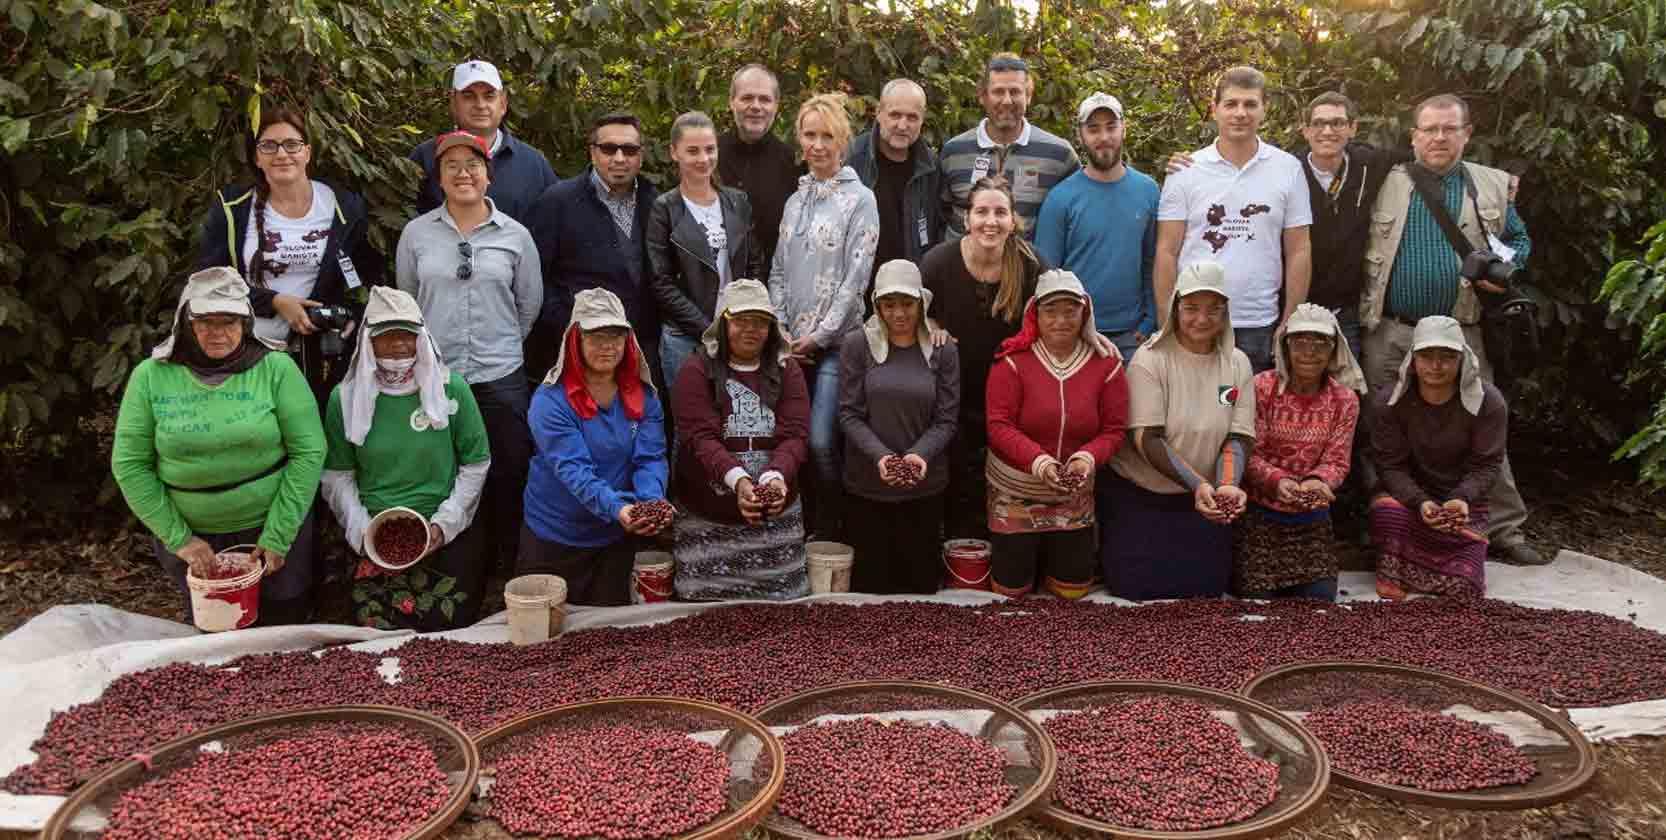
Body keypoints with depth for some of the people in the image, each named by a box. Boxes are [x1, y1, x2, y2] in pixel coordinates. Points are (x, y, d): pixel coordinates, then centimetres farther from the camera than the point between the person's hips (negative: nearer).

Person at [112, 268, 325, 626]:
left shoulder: (276, 369, -10)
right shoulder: (150, 376, -6)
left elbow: (309, 452, -11)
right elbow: (129, 464, -3)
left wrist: (278, 536, -13)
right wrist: (178, 538, -8)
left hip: (271, 526, -1)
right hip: (191, 534, 1)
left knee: (287, 623, 10)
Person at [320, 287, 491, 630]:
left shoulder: (451, 387, -1)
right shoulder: (346, 397, 2)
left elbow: (476, 464, 2)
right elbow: (337, 476, 6)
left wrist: (444, 523, -6)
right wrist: (361, 531, -6)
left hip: (449, 537, -1)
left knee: (450, 628, -6)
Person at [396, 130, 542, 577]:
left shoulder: (515, 235, 2)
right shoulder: (416, 233, 3)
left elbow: (529, 304, 10)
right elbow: (406, 303, 12)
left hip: (500, 377, 0)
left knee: (507, 476, 5)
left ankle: (505, 563, 20)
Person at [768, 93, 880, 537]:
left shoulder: (860, 199, -4)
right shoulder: (796, 200, 14)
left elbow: (856, 278, -9)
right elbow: (778, 272, 15)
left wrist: (819, 336, -10)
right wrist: (780, 331, 2)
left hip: (834, 343, -5)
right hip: (792, 344, 5)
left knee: (821, 442, -12)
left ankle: (828, 532, 4)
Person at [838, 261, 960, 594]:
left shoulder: (943, 350, 1)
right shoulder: (857, 344, -2)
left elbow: (946, 419, -1)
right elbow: (849, 414, -5)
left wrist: (920, 454, -19)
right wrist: (879, 455, -20)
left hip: (925, 488, 1)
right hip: (865, 486, -1)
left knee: (921, 579, 11)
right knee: (869, 580, 9)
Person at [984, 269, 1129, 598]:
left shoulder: (1106, 363, -6)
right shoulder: (1013, 360, -13)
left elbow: (1114, 430, -6)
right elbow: (999, 425, -18)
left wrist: (1088, 458, -26)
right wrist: (1038, 460, -32)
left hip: (1073, 497, 2)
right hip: (1015, 493, -2)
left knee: (1073, 589, 13)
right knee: (1011, 589, 9)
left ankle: (1052, 551, 45)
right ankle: (1013, 549, 42)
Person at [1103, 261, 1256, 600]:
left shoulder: (1237, 364, -1)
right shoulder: (1150, 360, -13)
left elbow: (1239, 438, -5)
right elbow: (1147, 438, -20)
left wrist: (1227, 485, -25)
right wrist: (1198, 485, -31)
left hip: (1204, 499, 4)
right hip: (1140, 498, -3)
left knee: (1206, 591, 7)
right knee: (1134, 588, -2)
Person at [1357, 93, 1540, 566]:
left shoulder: (1493, 186, 10)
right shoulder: (1386, 184, 5)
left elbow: (1519, 241, 19)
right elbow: (1358, 248, 3)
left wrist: (1505, 271, -3)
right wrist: (1362, 311, -7)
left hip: (1460, 333, 0)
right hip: (1389, 332, 0)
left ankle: (1504, 531, 11)